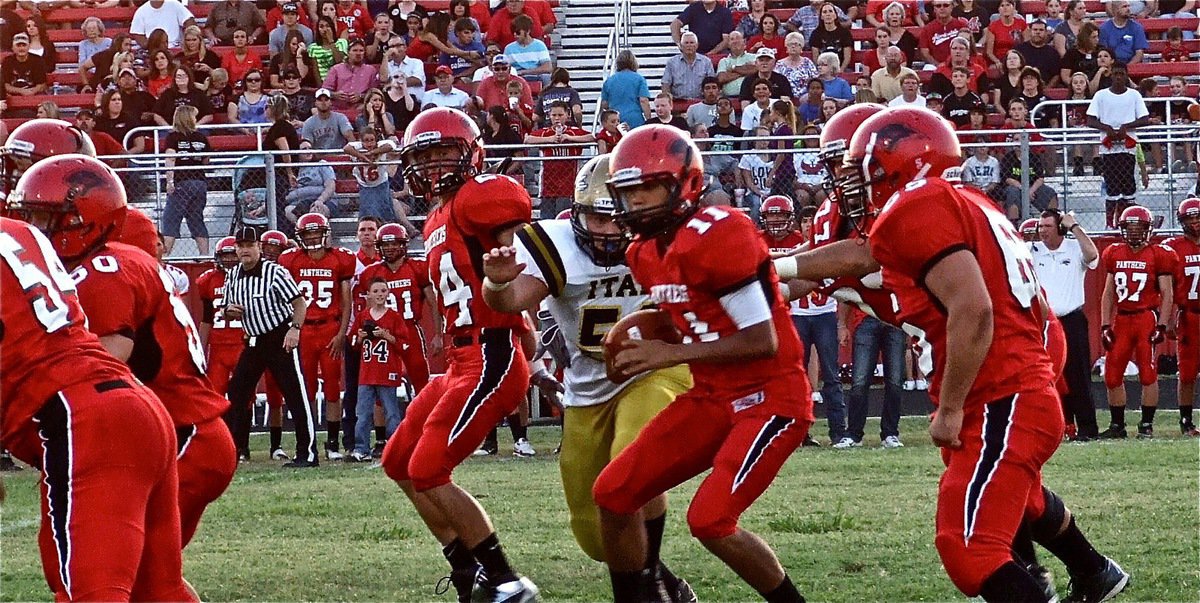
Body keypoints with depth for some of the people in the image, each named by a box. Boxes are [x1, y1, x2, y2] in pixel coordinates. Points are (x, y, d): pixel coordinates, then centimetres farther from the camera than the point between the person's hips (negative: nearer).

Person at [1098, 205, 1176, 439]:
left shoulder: (1159, 255, -1)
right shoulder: (1114, 255, 11)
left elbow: (1167, 294, -1)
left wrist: (1162, 326, -10)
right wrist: (1105, 326, 8)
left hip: (1147, 318, -4)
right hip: (1121, 320, 4)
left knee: (1148, 374, -4)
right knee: (1112, 376, 3)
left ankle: (1147, 426, 4)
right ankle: (1117, 426, 14)